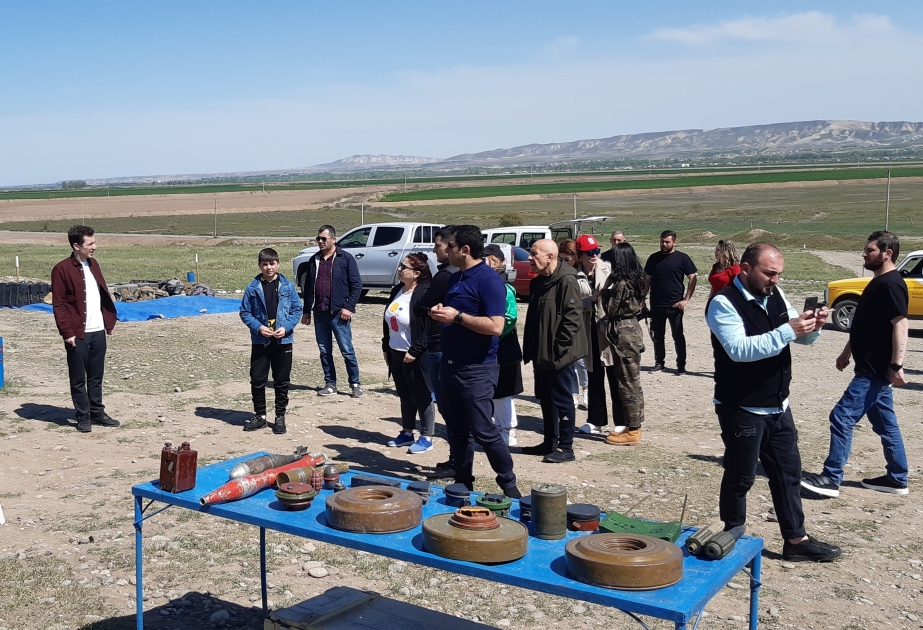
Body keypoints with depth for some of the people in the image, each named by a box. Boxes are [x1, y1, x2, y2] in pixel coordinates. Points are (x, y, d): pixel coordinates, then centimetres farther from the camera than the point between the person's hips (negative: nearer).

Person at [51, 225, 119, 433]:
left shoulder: (93, 265, 11)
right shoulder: (62, 269, -10)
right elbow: (59, 305, -11)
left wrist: (109, 321, 11)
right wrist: (67, 333, -14)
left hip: (98, 331, 6)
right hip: (78, 334, -6)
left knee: (96, 376, 13)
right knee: (78, 379, 5)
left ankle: (97, 413, 22)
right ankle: (83, 417, 12)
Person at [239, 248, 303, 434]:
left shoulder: (288, 286, -2)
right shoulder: (253, 288, -2)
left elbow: (297, 310, 1)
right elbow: (245, 312, 2)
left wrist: (286, 327, -13)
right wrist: (258, 327, -13)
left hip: (283, 341, 0)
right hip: (260, 341, 0)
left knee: (282, 381, 7)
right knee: (257, 379, 5)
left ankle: (280, 417, 19)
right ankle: (259, 415, 21)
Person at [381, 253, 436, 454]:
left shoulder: (425, 294, -18)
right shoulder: (397, 291, 9)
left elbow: (429, 328, -22)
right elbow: (387, 321, 16)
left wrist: (414, 352, -20)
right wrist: (386, 347, 15)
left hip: (415, 356, -8)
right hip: (396, 353, 8)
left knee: (421, 396, 2)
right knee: (405, 396, 17)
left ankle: (426, 438, 12)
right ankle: (407, 433, 28)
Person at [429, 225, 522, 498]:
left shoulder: (488, 279, -15)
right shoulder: (456, 278, 12)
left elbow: (495, 326, -24)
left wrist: (457, 316, -22)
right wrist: (441, 313, 2)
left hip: (477, 370, -9)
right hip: (451, 364, 9)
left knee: (483, 431, -5)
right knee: (457, 430, 14)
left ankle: (509, 484, 9)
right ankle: (462, 483, 25)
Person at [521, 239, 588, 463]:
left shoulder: (566, 281, -16)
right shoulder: (537, 282, 12)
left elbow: (573, 318, -20)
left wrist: (559, 348, -19)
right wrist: (530, 349, 14)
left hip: (559, 355, -9)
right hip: (541, 354, 9)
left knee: (562, 400, 0)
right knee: (545, 398, 15)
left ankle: (565, 447, 9)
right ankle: (550, 443, 26)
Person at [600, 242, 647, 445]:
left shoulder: (621, 283, -18)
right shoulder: (635, 280, 9)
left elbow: (610, 310, -13)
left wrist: (605, 290, -1)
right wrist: (609, 290, 8)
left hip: (622, 333, -9)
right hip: (632, 329, 9)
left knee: (627, 383, -3)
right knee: (631, 382, 14)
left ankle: (632, 431, 4)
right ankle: (632, 427, 21)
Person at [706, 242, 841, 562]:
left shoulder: (775, 296, 6)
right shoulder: (724, 304, -17)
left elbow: (802, 338, 12)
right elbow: (739, 349, -30)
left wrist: (812, 326, -11)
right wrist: (788, 331, -33)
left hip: (778, 406, 8)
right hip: (742, 410, -8)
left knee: (788, 472, 14)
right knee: (740, 478, 6)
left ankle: (796, 540, 26)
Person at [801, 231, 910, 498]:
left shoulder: (891, 285, -16)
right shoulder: (878, 283, 15)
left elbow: (900, 325, -22)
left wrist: (896, 365, -26)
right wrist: (847, 352, 25)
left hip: (876, 370, -10)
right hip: (872, 368, 10)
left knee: (842, 417, -10)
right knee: (885, 423, 15)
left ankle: (831, 478, -6)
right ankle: (897, 479, 23)